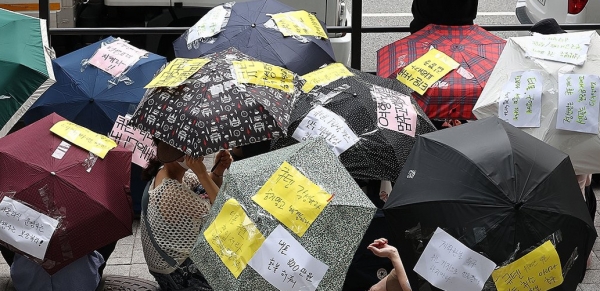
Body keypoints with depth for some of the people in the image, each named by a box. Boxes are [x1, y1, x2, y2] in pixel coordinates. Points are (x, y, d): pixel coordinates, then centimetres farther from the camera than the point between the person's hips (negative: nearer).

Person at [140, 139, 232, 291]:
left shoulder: (167, 171, -9)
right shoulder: (173, 193, -35)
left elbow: (208, 185, 5)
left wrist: (218, 170, -16)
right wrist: (201, 173, -30)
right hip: (176, 268, -8)